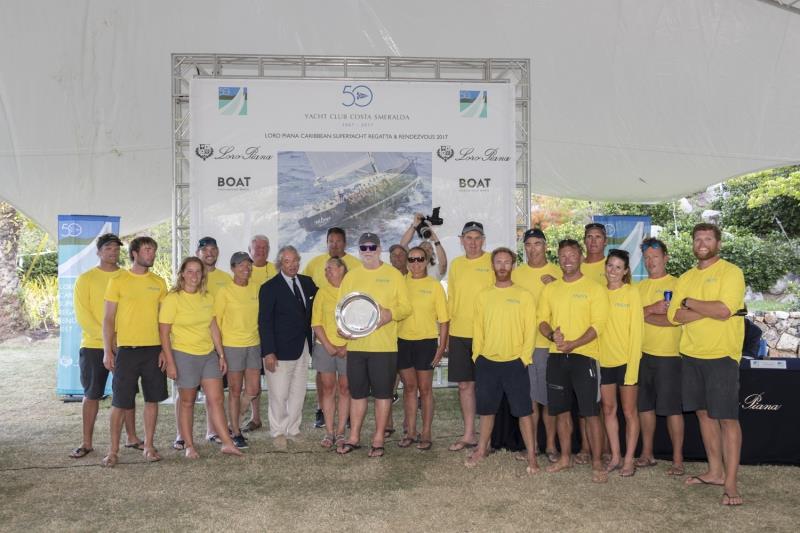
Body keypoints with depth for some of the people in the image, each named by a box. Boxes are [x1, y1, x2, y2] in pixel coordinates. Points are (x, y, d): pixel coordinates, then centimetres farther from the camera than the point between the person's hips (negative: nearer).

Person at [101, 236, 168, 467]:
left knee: (152, 398, 8)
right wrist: (107, 350, -8)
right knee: (120, 402, 1)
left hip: (154, 349, 3)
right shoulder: (118, 281, -2)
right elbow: (108, 318, -2)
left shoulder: (159, 283, 8)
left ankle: (149, 446, 20)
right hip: (126, 349, -3)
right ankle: (113, 450, 13)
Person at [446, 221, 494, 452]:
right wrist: (445, 333, 13)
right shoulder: (456, 264, 11)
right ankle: (468, 435, 21)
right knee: (465, 384, 10)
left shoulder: (493, 262, -4)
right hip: (459, 334, 4)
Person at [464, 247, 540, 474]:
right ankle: (482, 450, 28)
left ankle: (532, 456, 8)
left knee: (523, 410, -1)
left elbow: (530, 330, -4)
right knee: (486, 409, 14)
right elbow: (477, 328, 8)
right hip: (486, 362, 3)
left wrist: (524, 358, -9)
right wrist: (477, 355, 2)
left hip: (514, 363, -3)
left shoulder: (524, 296, -2)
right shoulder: (483, 296, 7)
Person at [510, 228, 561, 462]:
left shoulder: (557, 273, 1)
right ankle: (531, 443, 21)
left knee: (549, 398, 3)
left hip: (549, 343, -2)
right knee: (530, 397, 9)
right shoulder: (516, 273, 7)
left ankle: (550, 445, 16)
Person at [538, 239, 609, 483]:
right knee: (561, 410, 11)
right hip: (556, 356, 4)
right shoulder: (550, 289, 11)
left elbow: (598, 325, -9)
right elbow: (542, 319, 10)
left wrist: (574, 344, -20)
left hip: (584, 355, -4)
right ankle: (565, 457, 24)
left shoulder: (594, 288, -2)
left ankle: (597, 463, 5)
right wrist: (552, 335, -11)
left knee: (591, 412, -4)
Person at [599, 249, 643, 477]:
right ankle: (615, 456, 22)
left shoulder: (631, 293, -6)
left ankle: (629, 460, 14)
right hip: (604, 360, 4)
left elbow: (636, 331, -9)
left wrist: (632, 366, -13)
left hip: (626, 360, -4)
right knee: (608, 409, 11)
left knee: (629, 411, 5)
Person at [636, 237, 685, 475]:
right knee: (645, 405, 12)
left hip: (668, 355, -6)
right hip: (643, 353, 6)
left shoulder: (676, 284, -4)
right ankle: (647, 454, 24)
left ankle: (678, 460, 9)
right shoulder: (640, 287, 13)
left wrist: (645, 315, -9)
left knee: (672, 408, -1)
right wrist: (652, 309, -13)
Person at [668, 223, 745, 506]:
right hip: (691, 355, 6)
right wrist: (710, 308, -14)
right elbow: (674, 316, -1)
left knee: (727, 418, -4)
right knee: (704, 413, 13)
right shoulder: (685, 278, 12)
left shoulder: (731, 272, -6)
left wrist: (690, 302, -7)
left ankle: (730, 482, 2)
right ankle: (715, 471, 24)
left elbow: (723, 310, -20)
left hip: (721, 355, -6)